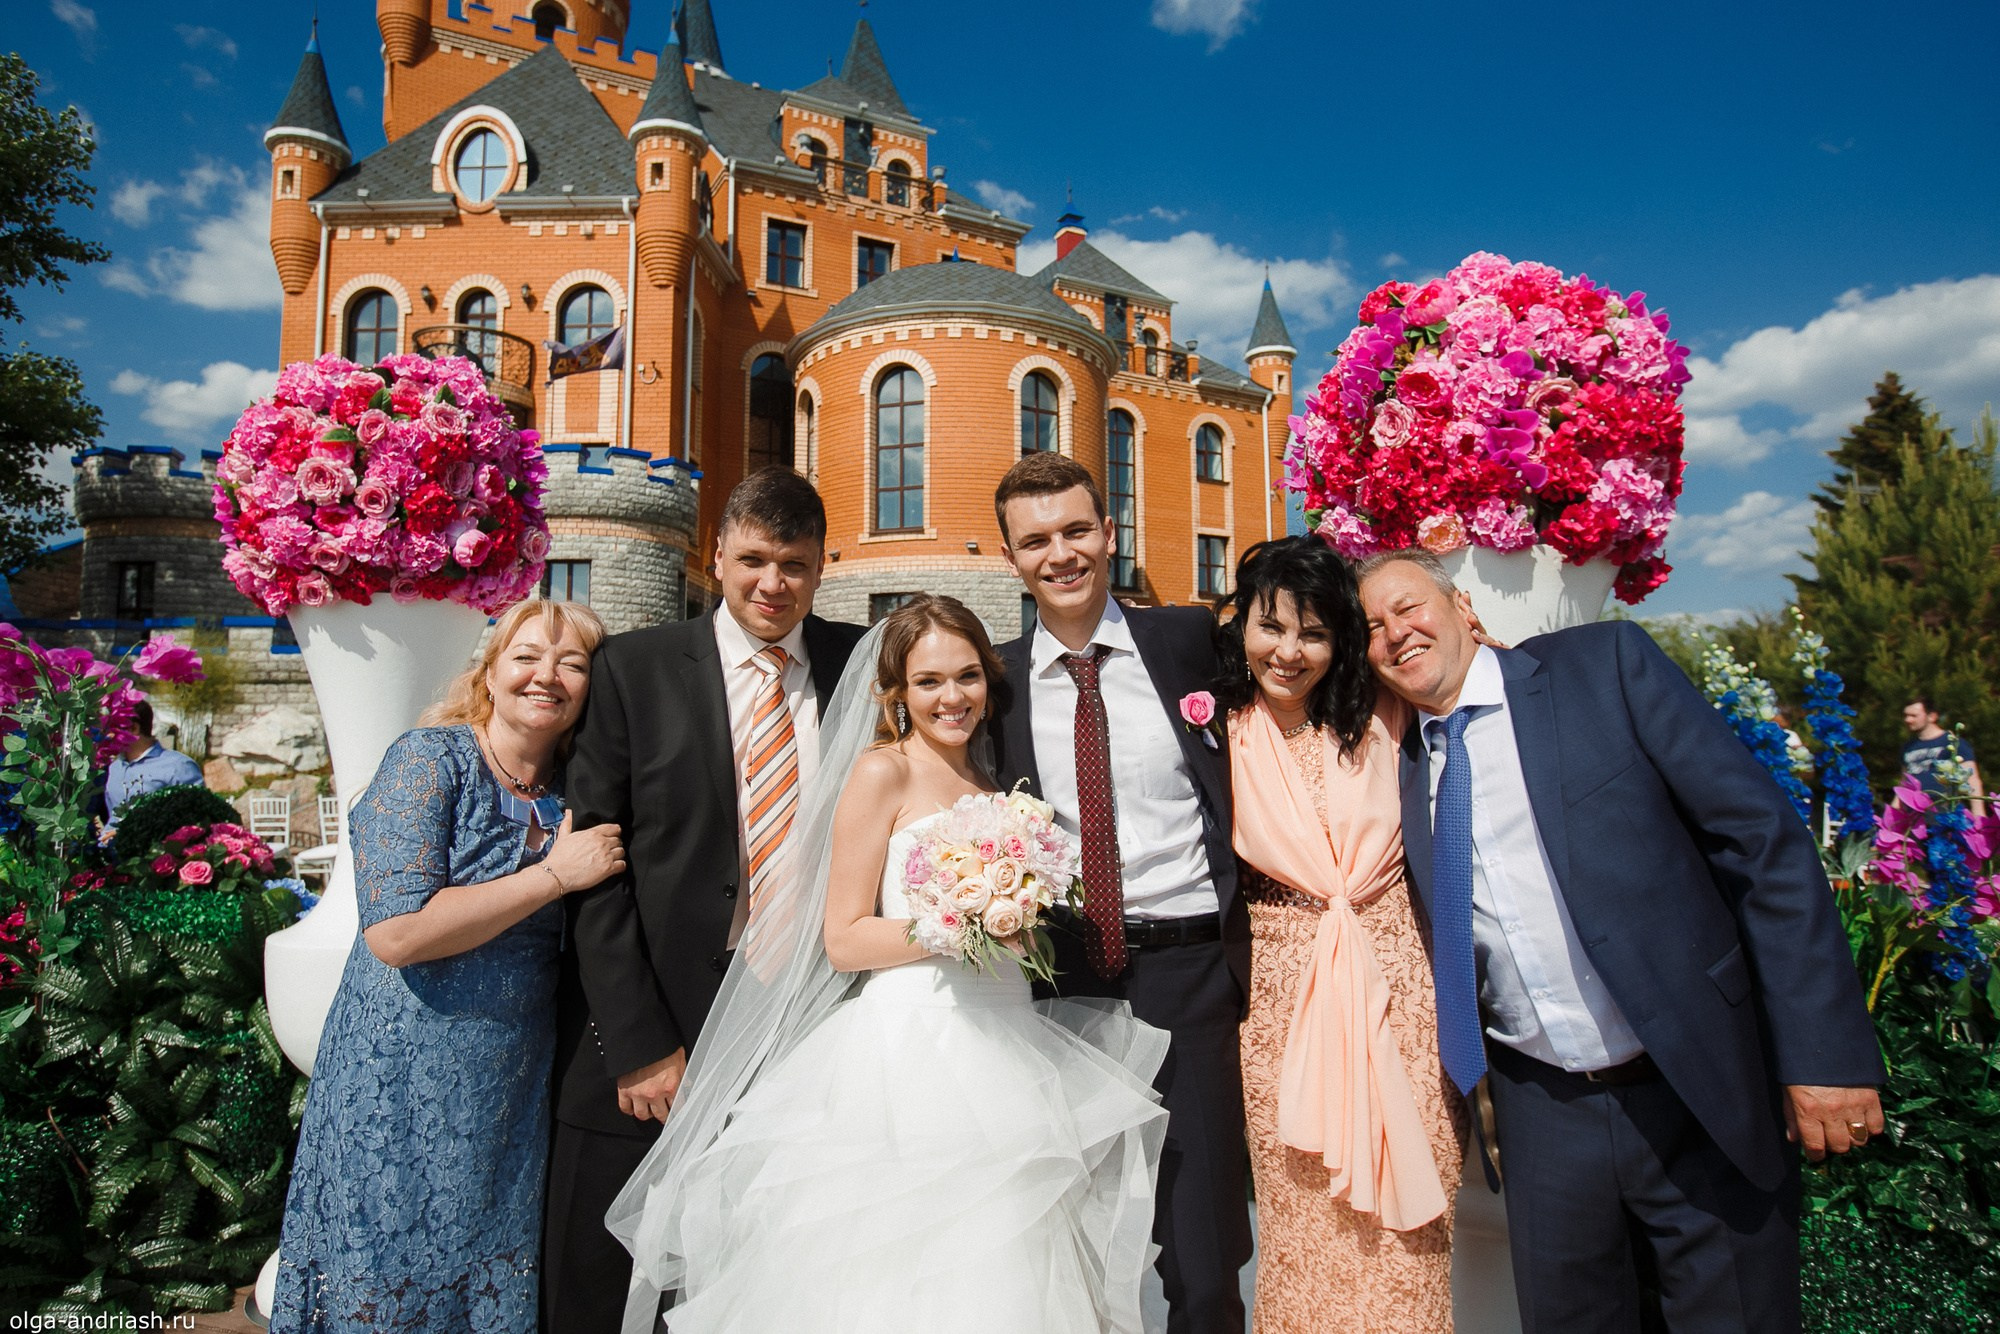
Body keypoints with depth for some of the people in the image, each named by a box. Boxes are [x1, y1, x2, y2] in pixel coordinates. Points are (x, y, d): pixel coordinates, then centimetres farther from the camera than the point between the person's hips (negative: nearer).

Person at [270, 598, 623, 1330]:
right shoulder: (430, 758, -12)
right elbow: (395, 932, -22)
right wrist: (555, 874, -21)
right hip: (406, 1087, -5)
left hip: (514, 1097, 5)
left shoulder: (573, 795, 4)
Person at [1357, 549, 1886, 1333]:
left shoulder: (1606, 663, -7)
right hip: (1543, 1112, 3)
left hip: (1698, 1095, -3)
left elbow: (1764, 835, -10)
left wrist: (1825, 1050, -14)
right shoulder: (1405, 769, 3)